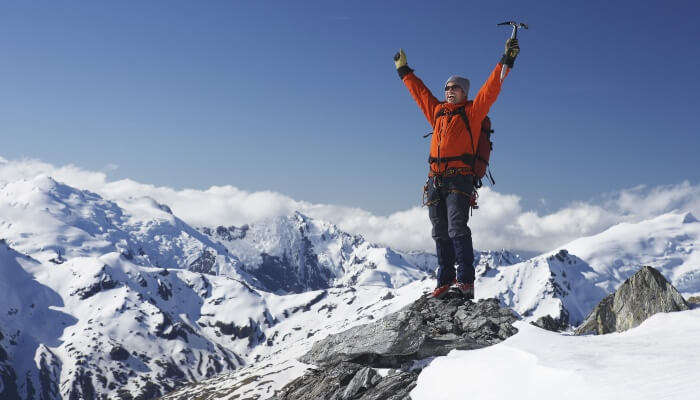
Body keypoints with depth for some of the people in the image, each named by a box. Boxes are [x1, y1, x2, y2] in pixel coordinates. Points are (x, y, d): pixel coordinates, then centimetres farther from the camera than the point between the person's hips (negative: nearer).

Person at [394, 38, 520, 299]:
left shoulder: (472, 111, 8)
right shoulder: (437, 111, 21)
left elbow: (491, 88, -1)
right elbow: (419, 90, 32)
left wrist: (506, 62, -8)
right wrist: (404, 71, 39)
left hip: (459, 179, -5)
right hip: (435, 179, 6)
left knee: (457, 228, -16)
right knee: (440, 233, 5)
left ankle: (465, 280, -17)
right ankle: (445, 279, 9)